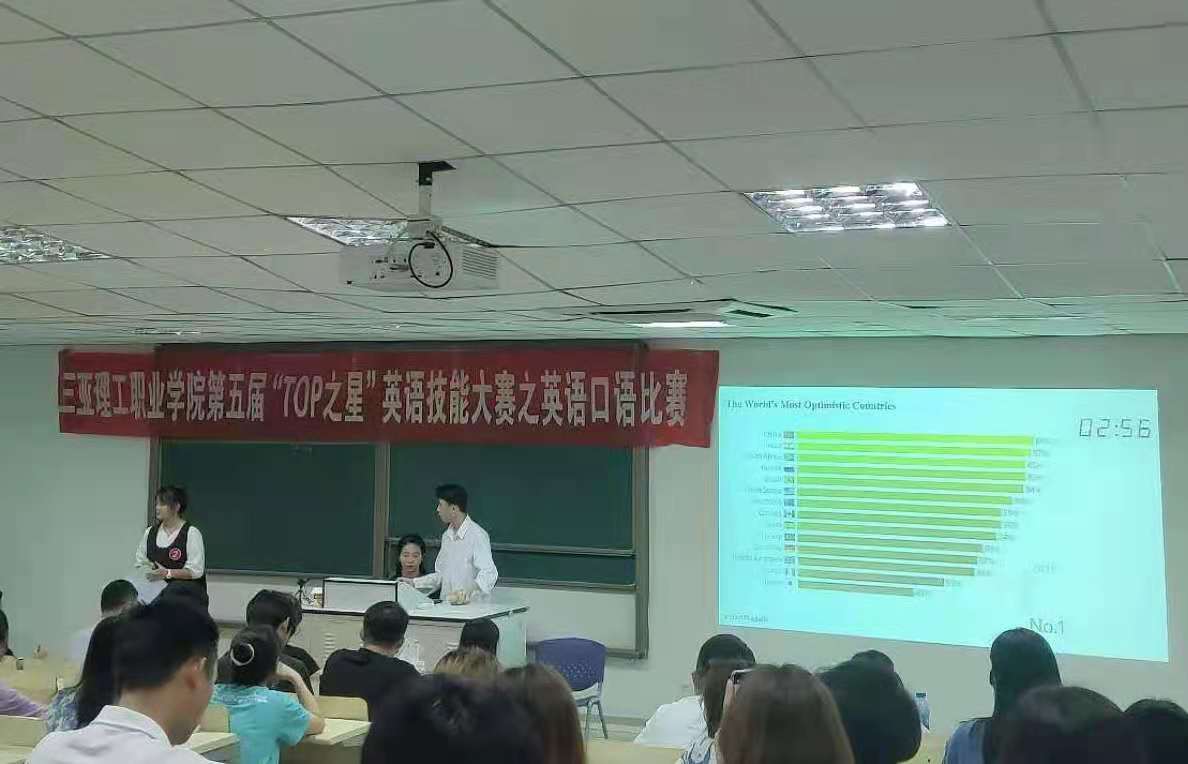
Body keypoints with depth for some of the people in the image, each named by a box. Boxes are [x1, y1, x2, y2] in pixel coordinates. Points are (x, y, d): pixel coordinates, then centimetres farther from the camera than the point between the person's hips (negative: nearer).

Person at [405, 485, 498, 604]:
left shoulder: (477, 535, -9)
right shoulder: (446, 536, 18)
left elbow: (489, 573, -19)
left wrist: (469, 591, -35)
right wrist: (414, 583, 18)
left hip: (472, 607, -6)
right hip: (446, 606, 6)